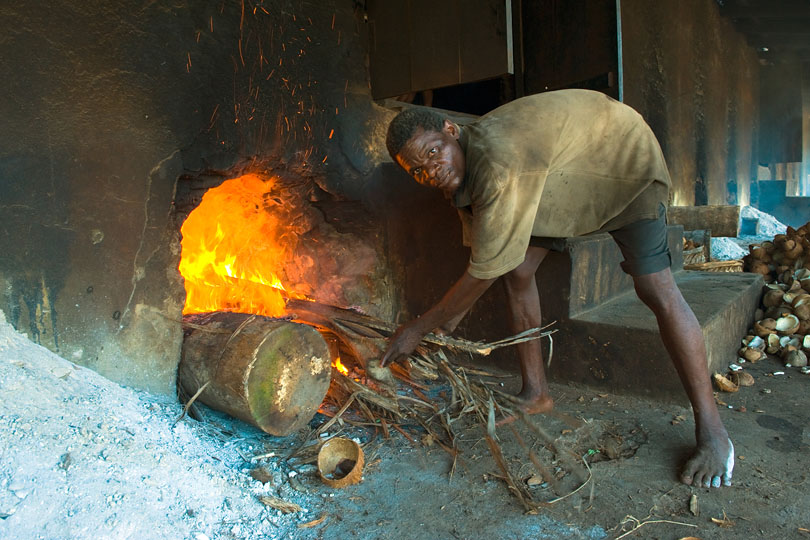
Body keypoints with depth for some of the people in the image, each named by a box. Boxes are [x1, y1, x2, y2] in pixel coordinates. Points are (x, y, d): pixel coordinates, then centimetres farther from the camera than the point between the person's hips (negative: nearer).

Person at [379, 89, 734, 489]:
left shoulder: (499, 163, -41)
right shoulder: (459, 172, -11)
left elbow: (484, 273, -35)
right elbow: (481, 257, -1)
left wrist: (419, 328, -26)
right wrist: (446, 328, 2)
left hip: (626, 160, -8)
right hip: (562, 181, 8)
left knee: (656, 290, -18)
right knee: (518, 270, -2)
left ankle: (712, 433, -5)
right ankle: (536, 393, 11)